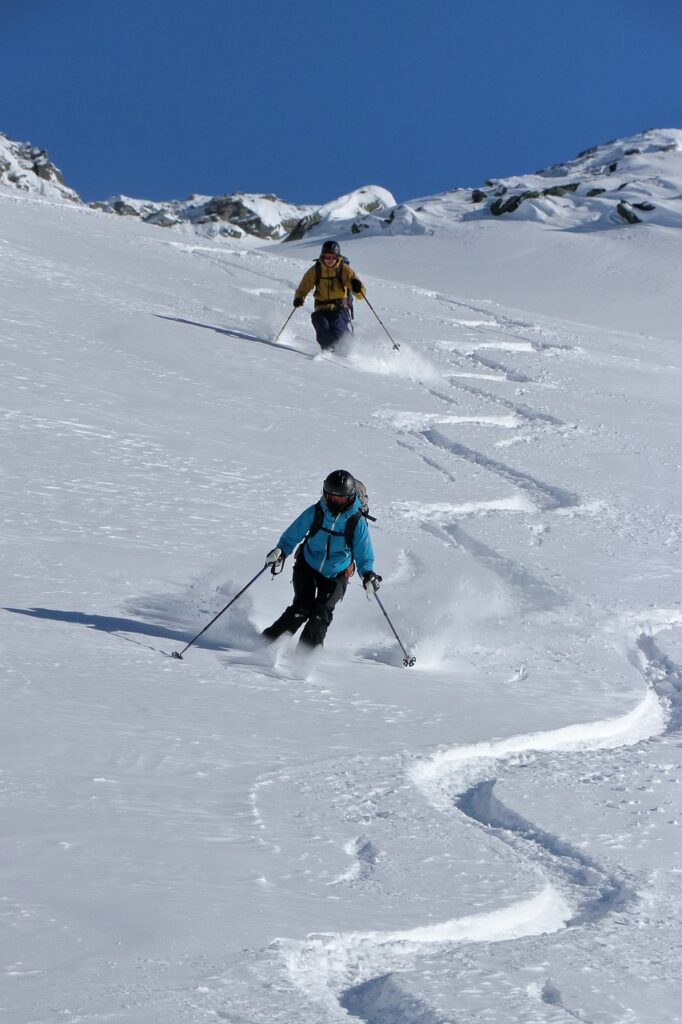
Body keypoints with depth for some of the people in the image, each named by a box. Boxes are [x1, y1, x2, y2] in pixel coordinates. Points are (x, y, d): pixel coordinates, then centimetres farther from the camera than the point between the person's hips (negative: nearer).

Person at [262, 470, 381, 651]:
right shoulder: (315, 512, -13)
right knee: (302, 608, -15)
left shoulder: (357, 521, -14)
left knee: (321, 614, -17)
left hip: (335, 575, 0)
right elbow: (293, 534, -3)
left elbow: (363, 554, -5)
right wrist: (281, 551, -21)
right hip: (307, 566, 0)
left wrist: (367, 574, -23)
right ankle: (267, 640, -3)